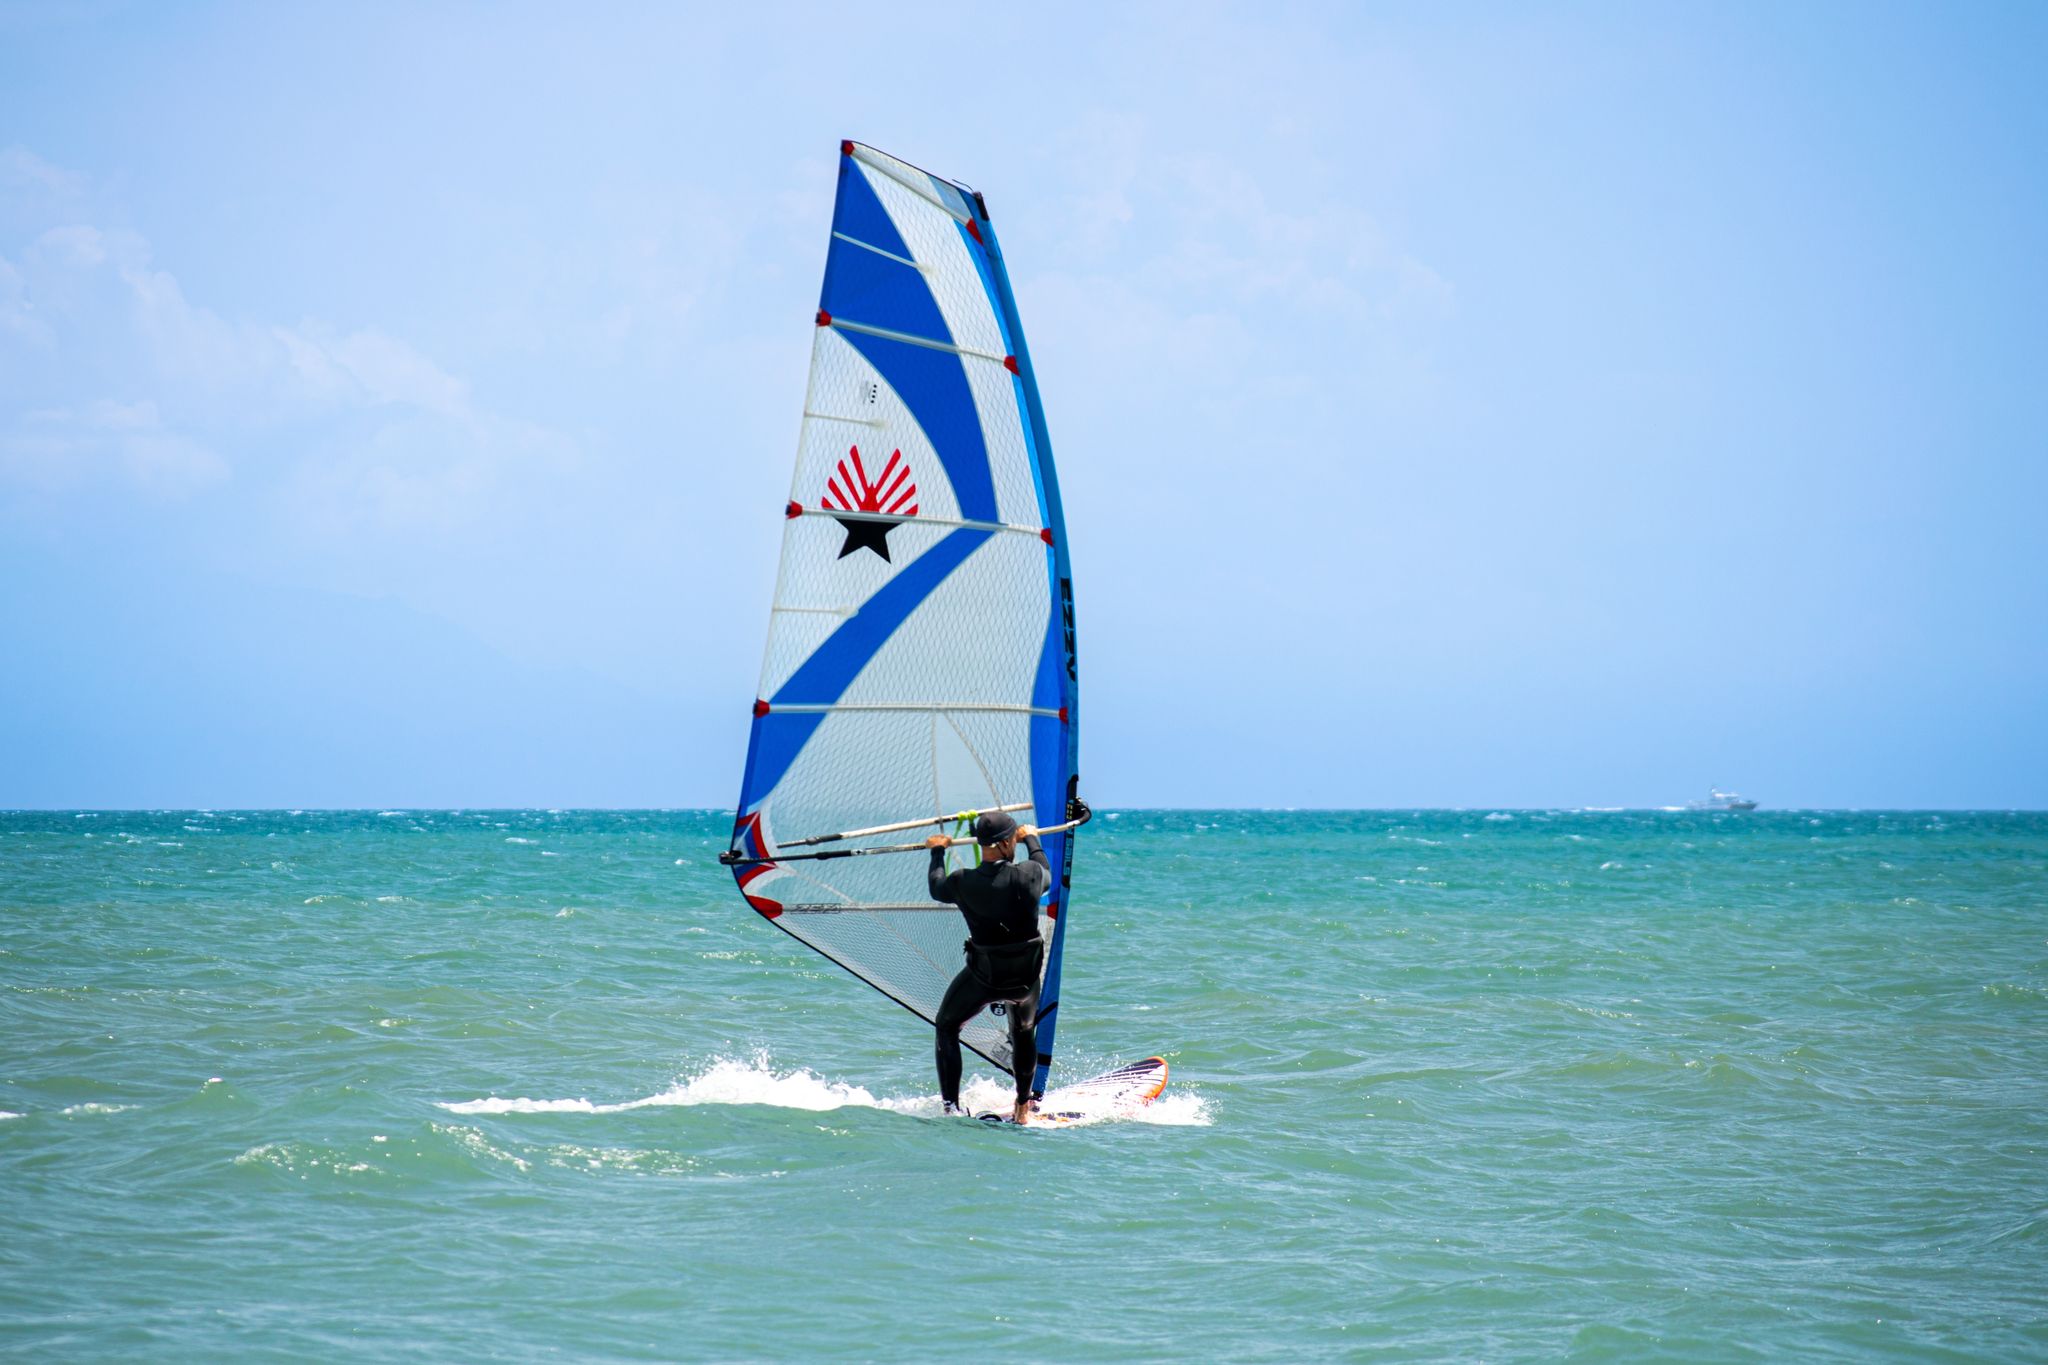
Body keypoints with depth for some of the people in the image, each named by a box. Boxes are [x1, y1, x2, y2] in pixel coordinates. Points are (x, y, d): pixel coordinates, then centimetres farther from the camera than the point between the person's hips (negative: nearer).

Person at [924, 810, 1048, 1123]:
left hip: (982, 977, -1)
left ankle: (951, 1107, 12)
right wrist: (1032, 839, 30)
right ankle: (1023, 1110, 33)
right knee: (1024, 1032, 29)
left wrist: (937, 852, 27)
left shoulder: (962, 883, -16)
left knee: (947, 1028, 21)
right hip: (1026, 977, 1)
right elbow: (1046, 873, 11)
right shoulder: (1029, 875, -16)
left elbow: (937, 888, 9)